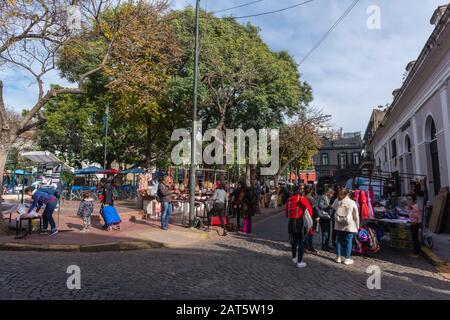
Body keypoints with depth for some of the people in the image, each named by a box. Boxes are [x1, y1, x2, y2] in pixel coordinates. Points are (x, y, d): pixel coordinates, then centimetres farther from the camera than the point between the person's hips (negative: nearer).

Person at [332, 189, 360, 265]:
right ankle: (347, 259, 10)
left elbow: (333, 207, 20)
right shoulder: (352, 203, -9)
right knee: (348, 241, 6)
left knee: (339, 240, 12)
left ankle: (338, 257, 19)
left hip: (338, 225, 3)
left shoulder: (337, 201, -3)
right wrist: (357, 225, 7)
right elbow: (356, 216, -3)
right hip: (349, 225, -3)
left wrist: (338, 197, 19)